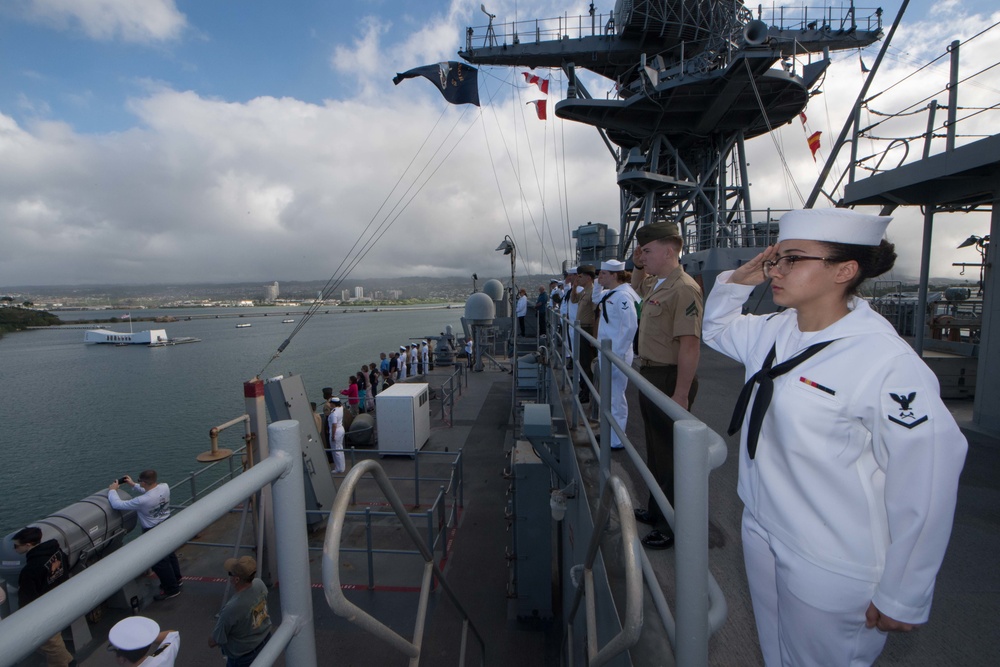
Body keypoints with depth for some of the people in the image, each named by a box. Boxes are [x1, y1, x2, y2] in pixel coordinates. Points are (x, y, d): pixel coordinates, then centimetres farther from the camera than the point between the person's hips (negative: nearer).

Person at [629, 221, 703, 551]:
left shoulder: (683, 289, -21)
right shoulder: (655, 284, 9)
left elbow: (690, 344, -27)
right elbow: (638, 286, 35)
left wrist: (681, 394, -28)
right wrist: (638, 265, 15)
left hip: (669, 379, -10)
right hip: (650, 375, 10)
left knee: (670, 455, 3)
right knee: (655, 448, 21)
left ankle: (673, 527, 20)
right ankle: (656, 510, 40)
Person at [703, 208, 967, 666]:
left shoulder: (889, 365, -25)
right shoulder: (774, 331, -3)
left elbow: (925, 489, -20)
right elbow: (717, 327, 17)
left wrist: (902, 598, -11)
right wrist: (741, 278, -3)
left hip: (830, 571, -6)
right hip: (761, 533, 6)